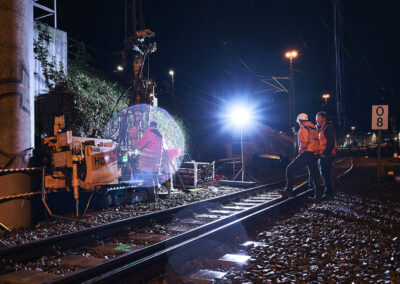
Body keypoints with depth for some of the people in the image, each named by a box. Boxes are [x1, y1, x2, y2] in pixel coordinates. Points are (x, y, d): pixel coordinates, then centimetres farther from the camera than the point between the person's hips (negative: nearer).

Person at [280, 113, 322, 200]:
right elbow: (316, 141, 19)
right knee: (314, 174, 14)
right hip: (315, 154, 8)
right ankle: (318, 195, 16)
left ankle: (289, 190, -4)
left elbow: (304, 142, -22)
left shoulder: (303, 128, -9)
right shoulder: (314, 128, 18)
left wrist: (301, 151, -12)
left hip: (306, 154, -8)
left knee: (290, 169, -1)